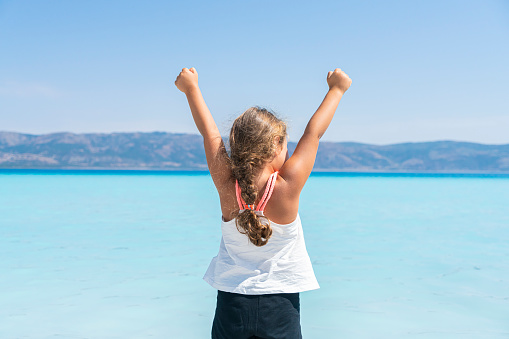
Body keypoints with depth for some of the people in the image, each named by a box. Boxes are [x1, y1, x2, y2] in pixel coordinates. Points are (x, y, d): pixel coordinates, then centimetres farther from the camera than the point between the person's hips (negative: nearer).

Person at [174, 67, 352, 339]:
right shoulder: (288, 186, -16)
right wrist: (336, 88, 10)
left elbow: (210, 133, 3)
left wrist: (191, 88, 18)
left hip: (231, 301, 3)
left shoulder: (227, 185, -10)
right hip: (280, 304, -2)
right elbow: (314, 132, -4)